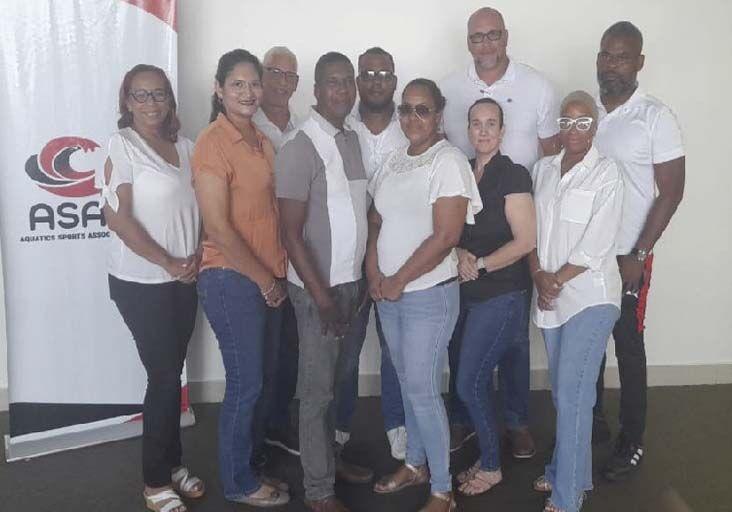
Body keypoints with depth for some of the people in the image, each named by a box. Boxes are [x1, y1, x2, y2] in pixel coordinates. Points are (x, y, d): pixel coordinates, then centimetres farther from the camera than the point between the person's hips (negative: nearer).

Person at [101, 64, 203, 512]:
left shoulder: (184, 146, 8)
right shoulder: (122, 145, -8)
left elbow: (197, 206, 12)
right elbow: (120, 219, -13)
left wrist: (198, 254, -4)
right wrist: (168, 263, -14)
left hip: (185, 278, 5)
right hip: (141, 281, -5)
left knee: (173, 371, 13)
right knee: (164, 375, 0)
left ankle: (173, 462, 29)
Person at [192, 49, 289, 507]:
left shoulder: (262, 142, 11)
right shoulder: (212, 143, -12)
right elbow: (217, 226, -16)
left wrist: (277, 274, 7)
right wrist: (263, 278, -11)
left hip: (270, 278, 7)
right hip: (232, 278, -7)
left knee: (267, 376, 15)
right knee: (246, 382, 2)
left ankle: (251, 463, 34)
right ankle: (238, 482, 22)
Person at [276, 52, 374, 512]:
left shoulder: (353, 139, 9)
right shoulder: (301, 148, -15)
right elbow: (292, 233, -17)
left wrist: (365, 275, 11)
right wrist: (322, 296, -18)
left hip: (352, 281, 7)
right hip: (319, 287, -7)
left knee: (339, 380, 19)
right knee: (318, 389, 4)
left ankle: (331, 458, 38)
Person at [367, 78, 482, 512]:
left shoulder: (448, 161, -11)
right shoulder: (395, 161, 10)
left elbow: (445, 237, -18)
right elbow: (376, 221, 12)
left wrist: (398, 281, -14)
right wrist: (374, 273, -3)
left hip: (429, 295, -6)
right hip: (388, 295, 7)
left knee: (422, 391, -3)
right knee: (408, 384, 17)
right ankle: (416, 464, 35)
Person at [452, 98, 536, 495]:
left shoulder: (512, 175, -10)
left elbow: (526, 240, -14)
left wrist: (481, 264, -15)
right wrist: (461, 255, -8)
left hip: (502, 295, -6)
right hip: (468, 293, 6)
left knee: (469, 384, -4)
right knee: (478, 380, 14)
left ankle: (491, 466, 17)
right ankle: (487, 456, 30)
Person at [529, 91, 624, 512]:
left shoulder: (606, 173, -6)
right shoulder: (544, 168, 10)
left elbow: (597, 244, -12)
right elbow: (532, 228, 9)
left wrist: (558, 280, -11)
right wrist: (539, 275, -5)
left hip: (590, 294, -5)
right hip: (550, 296, 5)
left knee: (572, 394, -6)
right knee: (562, 391, 14)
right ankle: (567, 471, 30)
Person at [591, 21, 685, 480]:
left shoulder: (656, 117, -8)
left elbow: (671, 192, -8)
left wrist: (638, 255, -12)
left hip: (627, 255, -4)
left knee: (628, 347, 5)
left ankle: (632, 442, 20)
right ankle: (592, 417, 32)